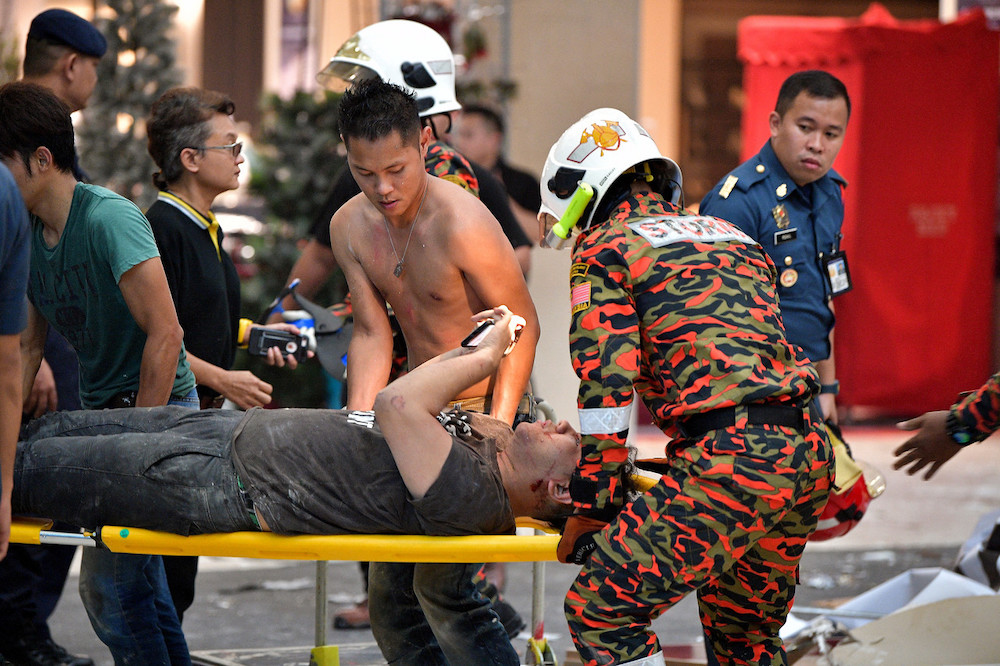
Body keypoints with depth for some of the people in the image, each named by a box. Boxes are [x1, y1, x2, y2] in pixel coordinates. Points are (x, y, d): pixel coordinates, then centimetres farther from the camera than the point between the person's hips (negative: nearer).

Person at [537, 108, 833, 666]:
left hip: (732, 458, -8)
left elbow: (606, 385, -4)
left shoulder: (603, 249, 5)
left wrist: (589, 511, 2)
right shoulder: (730, 235, 28)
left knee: (601, 612, -6)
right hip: (809, 453, 8)